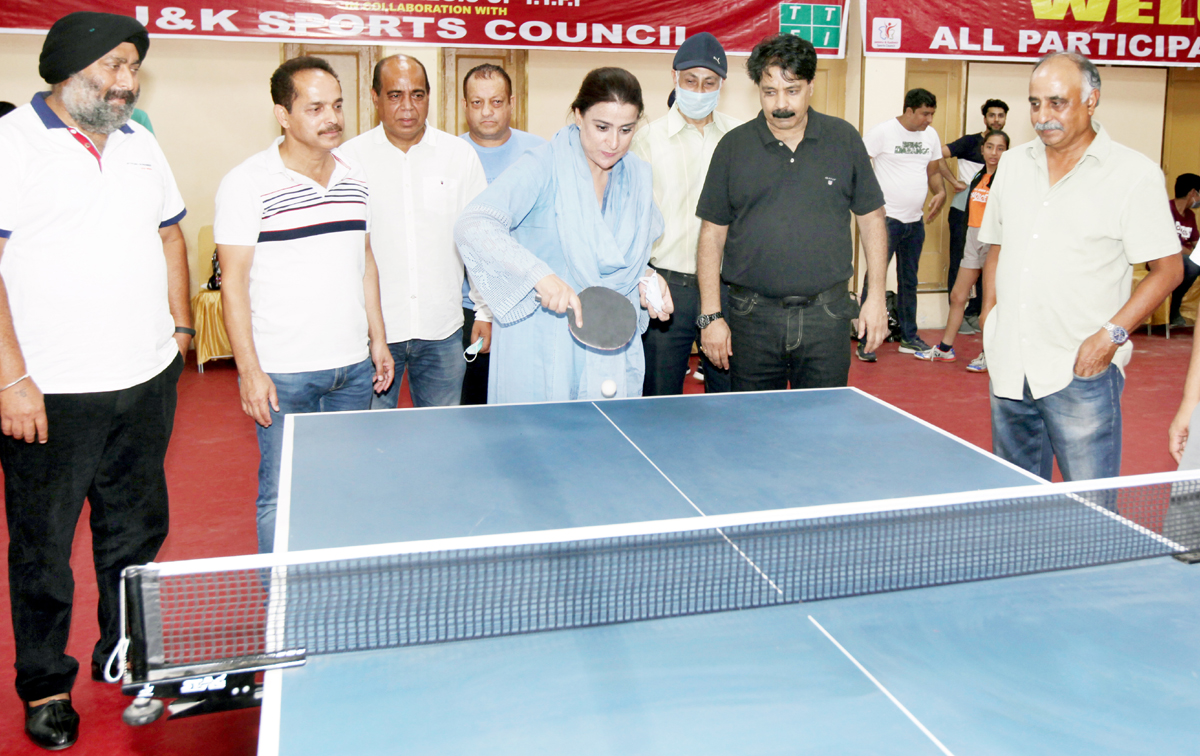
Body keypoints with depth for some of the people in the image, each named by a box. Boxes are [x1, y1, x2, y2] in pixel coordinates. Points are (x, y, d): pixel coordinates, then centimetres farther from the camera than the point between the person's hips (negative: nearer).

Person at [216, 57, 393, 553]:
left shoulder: (355, 177, 9)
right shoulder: (247, 184, -9)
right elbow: (233, 282, -9)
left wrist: (377, 339, 15)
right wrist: (249, 370, -12)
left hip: (354, 366, 6)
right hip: (283, 373, -5)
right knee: (282, 498, 1)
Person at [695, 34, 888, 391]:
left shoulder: (845, 140, 4)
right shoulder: (734, 147, 2)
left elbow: (871, 218, 10)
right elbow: (712, 233, 3)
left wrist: (876, 297, 4)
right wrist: (710, 315, -2)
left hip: (826, 316, 0)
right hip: (752, 317, 0)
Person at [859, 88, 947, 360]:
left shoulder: (930, 135, 10)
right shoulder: (883, 132, -10)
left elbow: (933, 171, 19)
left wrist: (940, 192, -2)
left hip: (915, 220, 7)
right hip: (886, 217, -7)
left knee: (909, 281, 15)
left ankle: (909, 337, 26)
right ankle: (866, 341, -3)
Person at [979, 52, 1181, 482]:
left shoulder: (1135, 173, -5)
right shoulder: (1013, 164, 11)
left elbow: (1167, 269, -5)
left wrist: (1111, 335, -15)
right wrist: (989, 315, 8)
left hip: (1081, 371, -5)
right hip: (1009, 366, 5)